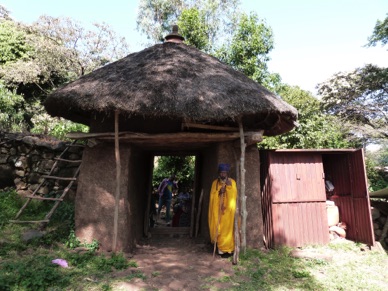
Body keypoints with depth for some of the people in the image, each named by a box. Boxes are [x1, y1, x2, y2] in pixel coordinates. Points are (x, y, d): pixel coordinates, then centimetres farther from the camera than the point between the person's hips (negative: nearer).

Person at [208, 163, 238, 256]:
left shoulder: (232, 182, 0)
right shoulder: (215, 182, 6)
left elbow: (233, 196, -7)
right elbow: (212, 196, 2)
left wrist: (229, 187, -19)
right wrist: (219, 192, -14)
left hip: (227, 209, -2)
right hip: (217, 209, 2)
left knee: (226, 227, -3)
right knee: (216, 226, 2)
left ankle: (225, 247, 7)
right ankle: (218, 243, 18)